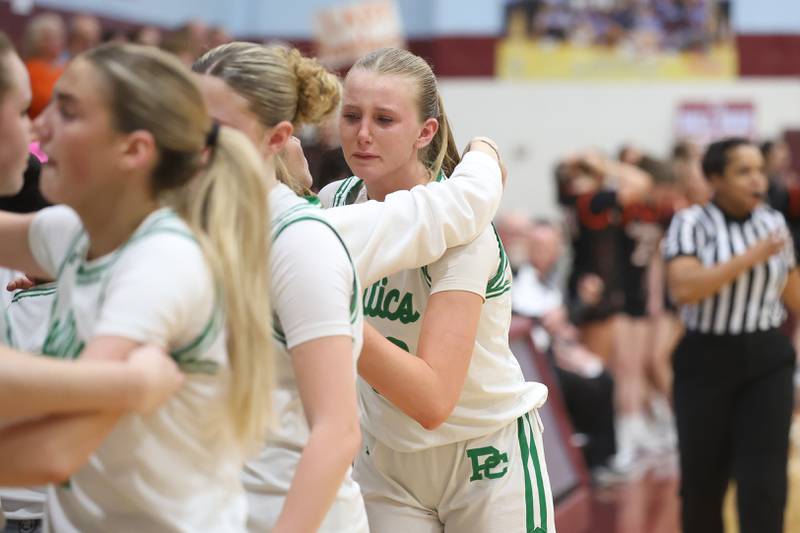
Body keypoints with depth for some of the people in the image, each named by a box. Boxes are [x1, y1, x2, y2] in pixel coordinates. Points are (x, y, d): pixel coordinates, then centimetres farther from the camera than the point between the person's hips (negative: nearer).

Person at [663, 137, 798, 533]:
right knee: (702, 477, 8)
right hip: (706, 360, -2)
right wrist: (751, 256, -24)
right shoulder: (691, 223, -7)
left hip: (768, 360, 2)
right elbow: (683, 288, -22)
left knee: (765, 481, -7)